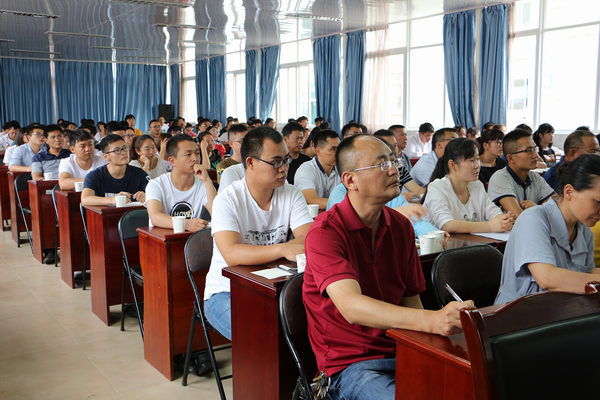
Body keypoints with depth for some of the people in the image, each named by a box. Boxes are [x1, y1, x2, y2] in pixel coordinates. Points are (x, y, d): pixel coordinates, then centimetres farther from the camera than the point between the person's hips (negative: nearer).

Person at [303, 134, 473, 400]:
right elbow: (351, 306, -28)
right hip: (348, 365, -6)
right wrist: (432, 321, -39)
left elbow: (410, 300, 12)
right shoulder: (324, 232, -14)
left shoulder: (401, 226, 9)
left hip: (401, 354, 6)